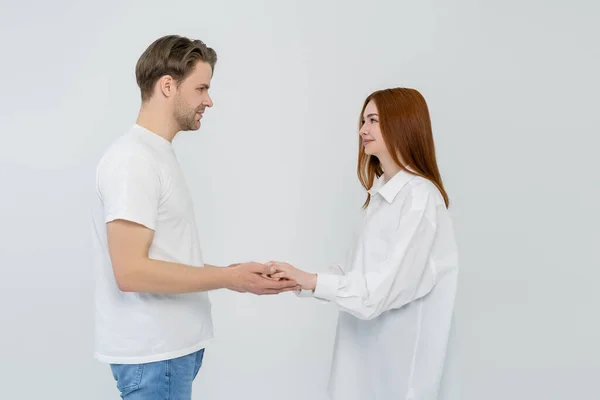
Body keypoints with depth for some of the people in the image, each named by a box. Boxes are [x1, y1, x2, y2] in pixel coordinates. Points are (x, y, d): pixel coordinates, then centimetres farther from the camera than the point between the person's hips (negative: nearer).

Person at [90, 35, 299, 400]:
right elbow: (130, 271, -23)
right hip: (153, 353, -9)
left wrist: (235, 274, 6)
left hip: (174, 344, 9)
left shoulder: (159, 154, 12)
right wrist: (229, 278, -18)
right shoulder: (134, 158, -17)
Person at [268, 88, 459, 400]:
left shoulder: (420, 197, -18)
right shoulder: (383, 193, 9)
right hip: (367, 346, 8)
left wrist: (310, 280, -19)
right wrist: (299, 280, -2)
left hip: (398, 354, -7)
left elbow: (388, 287, -22)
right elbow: (363, 274, 7)